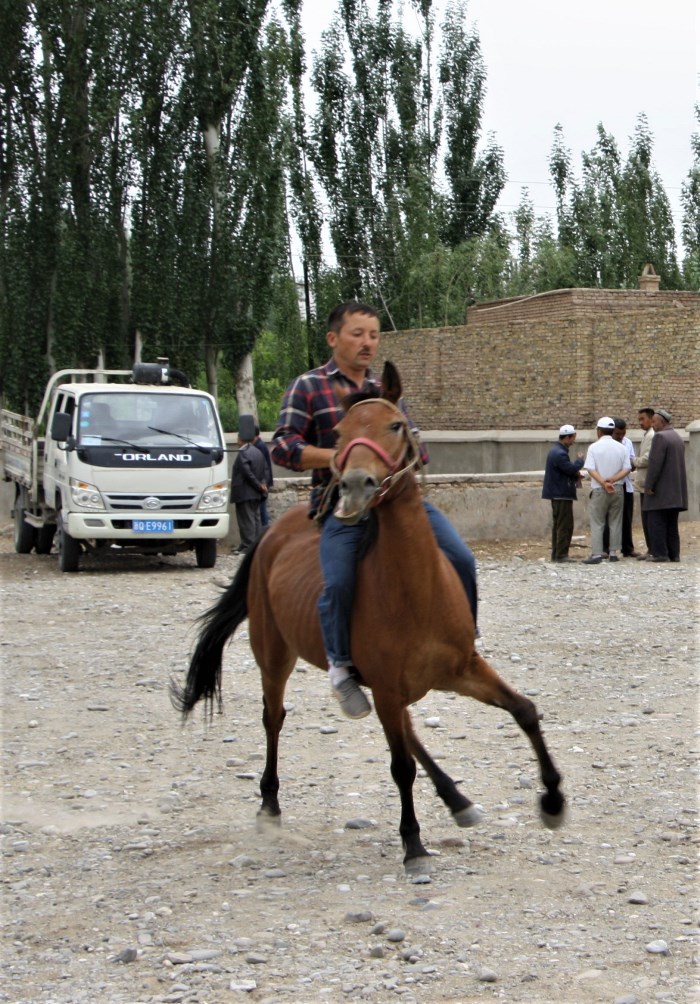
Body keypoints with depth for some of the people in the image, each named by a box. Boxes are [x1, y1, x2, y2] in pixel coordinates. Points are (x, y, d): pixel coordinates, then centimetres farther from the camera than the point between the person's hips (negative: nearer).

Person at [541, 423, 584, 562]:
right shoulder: (560, 453, -19)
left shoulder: (556, 451, 14)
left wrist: (575, 473, 5)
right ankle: (561, 555, -8)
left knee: (558, 525, 14)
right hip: (562, 494, -11)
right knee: (565, 526, -8)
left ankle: (556, 554, 17)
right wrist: (580, 459, -4)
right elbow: (572, 469, -21)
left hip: (557, 494, 11)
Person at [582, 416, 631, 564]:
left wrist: (604, 483, -15)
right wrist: (612, 480, -10)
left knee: (597, 523, -1)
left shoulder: (594, 447, -7)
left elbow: (591, 470, -15)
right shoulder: (621, 448, 3)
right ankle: (613, 552, 10)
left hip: (599, 490, -3)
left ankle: (597, 554, -8)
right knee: (615, 522, 11)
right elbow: (626, 469, -2)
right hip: (618, 489, 3)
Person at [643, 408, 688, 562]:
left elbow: (655, 463, -19)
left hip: (661, 491, -9)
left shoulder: (660, 437, -12)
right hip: (676, 492, 9)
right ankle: (674, 554, 10)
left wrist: (649, 485, -18)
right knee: (671, 524, 11)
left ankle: (660, 553, -10)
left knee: (656, 523, -6)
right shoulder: (678, 438, 17)